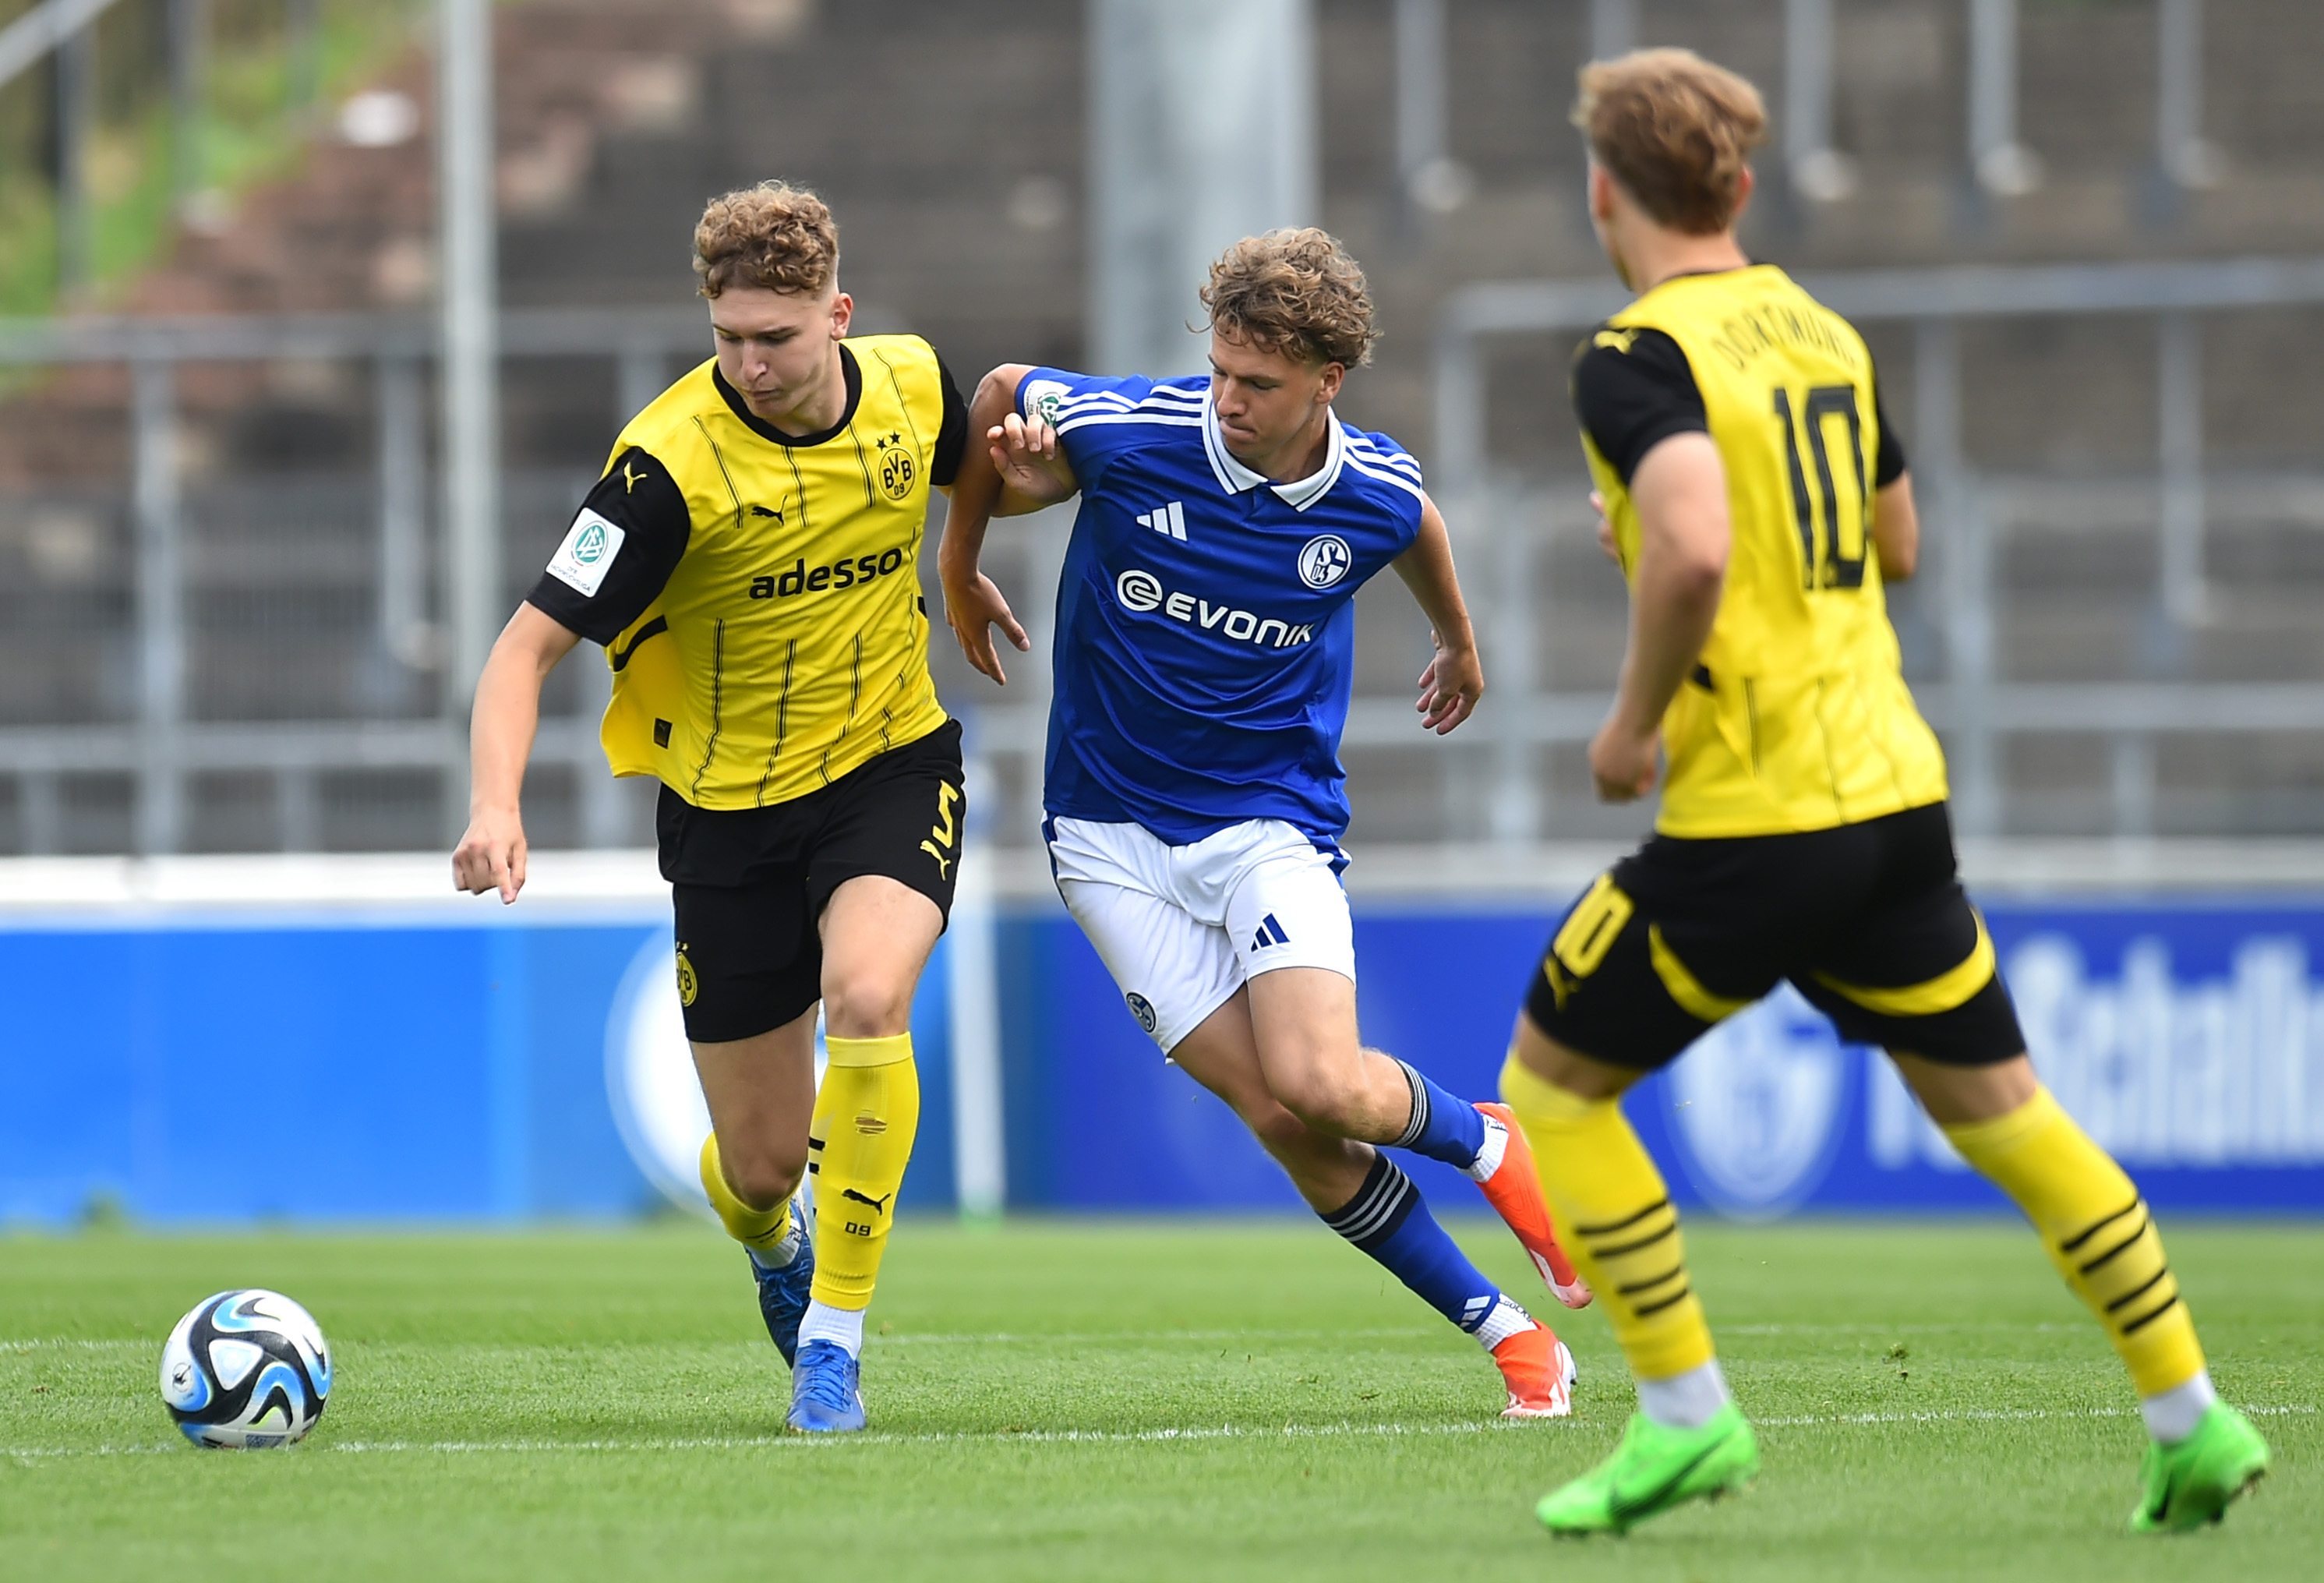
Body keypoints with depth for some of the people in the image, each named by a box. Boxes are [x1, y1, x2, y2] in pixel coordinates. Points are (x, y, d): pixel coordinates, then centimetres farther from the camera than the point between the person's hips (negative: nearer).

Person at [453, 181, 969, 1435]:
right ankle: (775, 1245, 47)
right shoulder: (671, 460, -22)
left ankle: (835, 1338, -19)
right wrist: (496, 805, -36)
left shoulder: (911, 386, -8)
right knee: (762, 1160, 5)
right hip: (729, 804, -1)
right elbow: (530, 644, -23)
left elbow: (975, 478, 21)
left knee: (866, 998, -31)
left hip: (892, 765, 1)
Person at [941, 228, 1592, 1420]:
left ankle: (1483, 1142, 13)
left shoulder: (1378, 495, -10)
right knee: (1277, 1115, -11)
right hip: (1112, 830, 0)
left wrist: (1459, 641, 35)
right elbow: (1000, 393, 5)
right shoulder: (1123, 432, -16)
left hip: (1272, 816, 0)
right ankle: (1509, 1334, 2)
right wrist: (959, 570, 16)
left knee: (1320, 1086, -22)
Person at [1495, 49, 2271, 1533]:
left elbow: (1694, 554, -29)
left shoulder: (1638, 359, -12)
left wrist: (1633, 720, -13)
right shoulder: (1820, 330, 12)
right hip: (1896, 789, 7)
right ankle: (2194, 1421, 12)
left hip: (1751, 824, -7)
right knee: (1995, 1101, 15)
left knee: (1553, 1081, 9)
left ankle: (1685, 1412, 5)